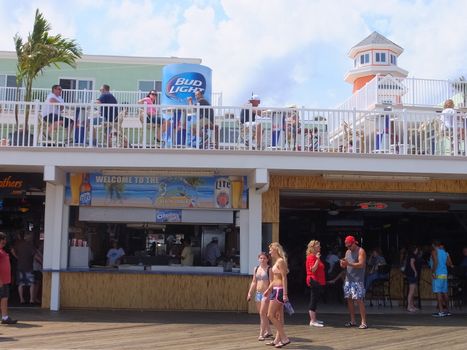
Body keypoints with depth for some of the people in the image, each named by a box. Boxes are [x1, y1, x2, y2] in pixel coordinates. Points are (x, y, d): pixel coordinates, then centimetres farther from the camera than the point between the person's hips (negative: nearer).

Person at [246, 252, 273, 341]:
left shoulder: (269, 269, -6)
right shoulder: (256, 269, 12)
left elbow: (271, 282, -11)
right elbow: (254, 282, 16)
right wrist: (250, 293, 11)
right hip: (258, 293, 6)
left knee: (262, 313, -10)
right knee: (262, 314, 12)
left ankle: (261, 334, -7)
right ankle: (268, 331, 26)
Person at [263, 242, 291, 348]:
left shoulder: (280, 261, -13)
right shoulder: (276, 261, 15)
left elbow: (284, 278, -18)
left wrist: (285, 294, -22)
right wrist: (268, 290, 24)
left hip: (279, 290, -10)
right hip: (276, 290, 10)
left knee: (270, 315, -9)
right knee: (279, 316, 11)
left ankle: (284, 338, -7)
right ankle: (277, 340, 16)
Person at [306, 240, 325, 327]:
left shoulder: (316, 256, 17)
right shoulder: (311, 257, -13)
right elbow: (313, 269, -22)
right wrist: (317, 259, -26)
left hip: (318, 281, 10)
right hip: (314, 281, -10)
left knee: (315, 300, 13)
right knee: (313, 300, -8)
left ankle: (314, 319, 20)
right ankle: (312, 321, -7)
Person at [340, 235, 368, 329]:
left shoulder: (361, 251, -4)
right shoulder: (347, 252, 17)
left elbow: (361, 264, -15)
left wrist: (349, 264, -25)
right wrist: (343, 264, -5)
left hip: (357, 280, -7)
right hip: (348, 279, 7)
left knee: (359, 300, -10)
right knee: (349, 300, 6)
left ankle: (364, 322, -7)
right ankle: (352, 321, 13)